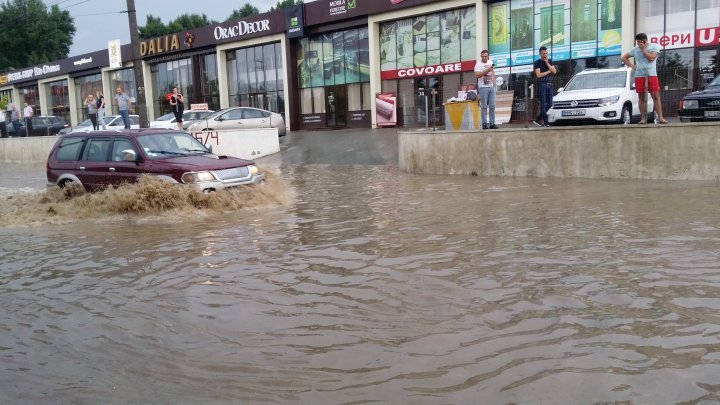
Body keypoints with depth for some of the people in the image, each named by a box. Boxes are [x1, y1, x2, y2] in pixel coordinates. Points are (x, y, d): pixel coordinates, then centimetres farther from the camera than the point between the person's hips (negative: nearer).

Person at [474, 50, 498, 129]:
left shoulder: (490, 62, 15)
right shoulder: (478, 64, -5)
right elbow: (477, 75, -19)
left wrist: (494, 80, 17)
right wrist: (487, 70, -22)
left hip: (491, 87, 6)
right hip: (483, 87, -6)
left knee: (492, 106, 3)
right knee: (484, 106, -6)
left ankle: (492, 123, 6)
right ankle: (484, 123, -2)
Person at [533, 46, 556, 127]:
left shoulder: (550, 61, 16)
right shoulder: (537, 63, 0)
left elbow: (554, 71, 3)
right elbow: (538, 75, -10)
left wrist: (547, 63, -4)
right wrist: (548, 71, -2)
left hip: (549, 85, 6)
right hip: (542, 85, -6)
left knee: (549, 104, 3)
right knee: (543, 104, -10)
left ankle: (538, 119, 13)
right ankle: (546, 122, -11)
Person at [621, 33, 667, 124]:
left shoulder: (654, 46, 5)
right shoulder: (635, 49, 11)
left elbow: (651, 58, -10)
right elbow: (623, 58, 17)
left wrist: (643, 50, -6)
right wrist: (631, 65, 5)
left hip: (652, 75, -2)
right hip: (639, 75, 2)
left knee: (656, 97, -6)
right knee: (641, 98, 1)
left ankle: (660, 118, -7)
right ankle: (643, 118, 5)